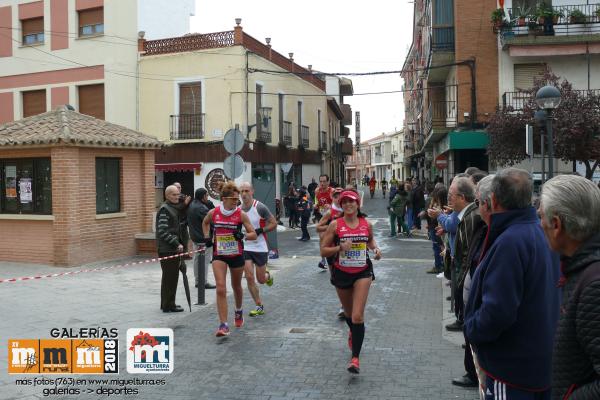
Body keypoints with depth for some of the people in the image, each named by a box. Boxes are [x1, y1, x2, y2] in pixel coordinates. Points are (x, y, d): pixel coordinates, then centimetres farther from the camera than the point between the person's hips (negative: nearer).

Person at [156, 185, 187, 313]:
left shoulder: (173, 208, 18)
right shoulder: (164, 209, -13)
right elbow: (163, 232, -20)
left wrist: (179, 244, 19)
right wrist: (177, 244, -20)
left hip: (173, 249, 10)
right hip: (167, 249, -10)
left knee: (169, 277, 17)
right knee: (170, 278, -5)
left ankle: (166, 303, 27)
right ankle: (168, 305, 2)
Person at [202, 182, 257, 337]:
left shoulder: (241, 214, -9)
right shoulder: (213, 213, -5)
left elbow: (254, 234, -7)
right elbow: (205, 223, 19)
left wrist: (242, 236, -26)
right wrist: (207, 237, 5)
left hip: (236, 255, 0)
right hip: (219, 255, 0)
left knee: (236, 286, 18)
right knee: (220, 289, -13)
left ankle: (238, 311, 48)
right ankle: (223, 325, -10)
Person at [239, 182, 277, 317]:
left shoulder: (259, 207, -12)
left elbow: (274, 224, -9)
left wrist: (260, 230, -20)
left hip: (260, 247, -3)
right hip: (244, 247, 3)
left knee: (261, 279, 6)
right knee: (249, 277, -4)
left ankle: (268, 276, 43)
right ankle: (259, 306, 9)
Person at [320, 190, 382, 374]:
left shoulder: (366, 224, -1)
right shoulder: (335, 225, -8)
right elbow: (323, 250, -6)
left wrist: (376, 249, 0)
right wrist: (340, 247, -22)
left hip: (362, 272, -1)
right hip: (341, 273, 1)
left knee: (358, 316, -13)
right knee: (349, 313, 21)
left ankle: (355, 358, -6)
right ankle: (353, 332, 55)